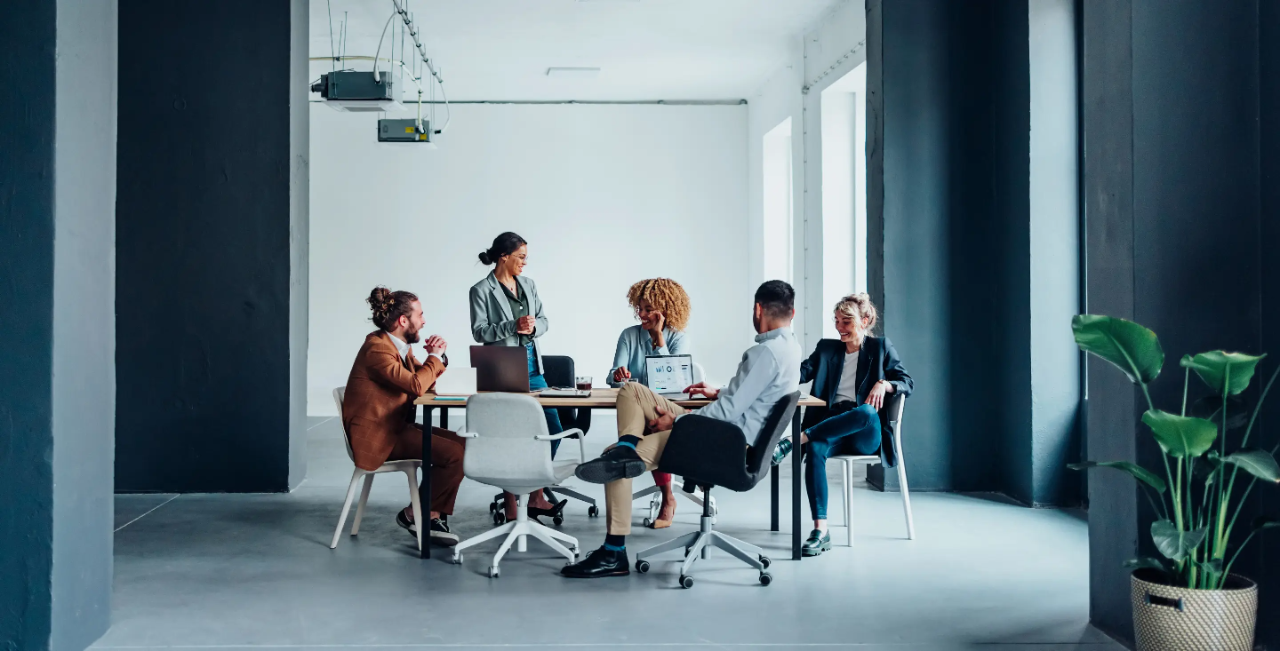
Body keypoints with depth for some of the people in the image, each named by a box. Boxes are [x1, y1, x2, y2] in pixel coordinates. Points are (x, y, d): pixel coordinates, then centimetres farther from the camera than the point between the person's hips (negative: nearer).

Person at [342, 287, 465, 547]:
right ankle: (413, 515, -3)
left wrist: (435, 356, -2)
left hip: (397, 426, 10)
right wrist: (435, 356, -11)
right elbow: (416, 385, -27)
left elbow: (427, 382, 17)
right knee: (453, 454, -19)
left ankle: (432, 515, 0)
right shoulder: (377, 348, -18)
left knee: (461, 444, -3)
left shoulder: (399, 346, 11)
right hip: (377, 435, -10)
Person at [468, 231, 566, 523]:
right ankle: (511, 506, 11)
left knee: (552, 428, 4)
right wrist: (513, 326, -21)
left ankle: (536, 497, 16)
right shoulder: (481, 290, -5)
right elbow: (479, 331, -9)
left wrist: (532, 327, -10)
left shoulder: (528, 285, 12)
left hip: (532, 366, 7)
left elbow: (543, 319, 12)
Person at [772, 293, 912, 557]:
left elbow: (907, 383, 7)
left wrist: (883, 384, -14)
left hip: (865, 433, -2)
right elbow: (802, 373, 5)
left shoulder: (880, 347, 14)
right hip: (831, 427, 2)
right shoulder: (826, 348, 21)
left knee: (866, 411, -41)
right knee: (815, 449, -35)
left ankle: (793, 440, -40)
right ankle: (821, 530, -38)